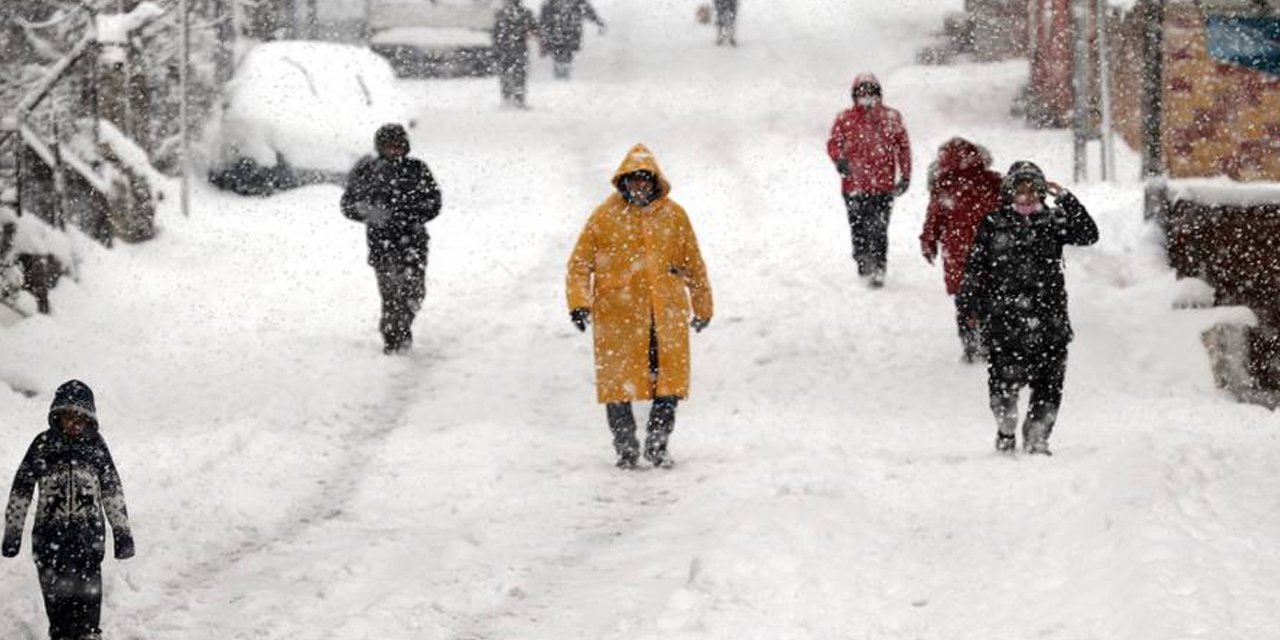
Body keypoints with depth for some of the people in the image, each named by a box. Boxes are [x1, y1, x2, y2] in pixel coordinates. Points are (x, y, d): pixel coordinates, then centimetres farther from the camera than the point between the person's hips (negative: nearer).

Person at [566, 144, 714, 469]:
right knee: (618, 381, -1)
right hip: (617, 313, -2)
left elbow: (693, 264, 17)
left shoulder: (673, 215, 8)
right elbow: (580, 263, 3)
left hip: (666, 313, 2)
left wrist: (702, 307, 22)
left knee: (669, 381, -1)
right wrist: (579, 303, -10)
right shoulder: (605, 217, 2)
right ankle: (626, 449, 11)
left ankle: (657, 446, 12)